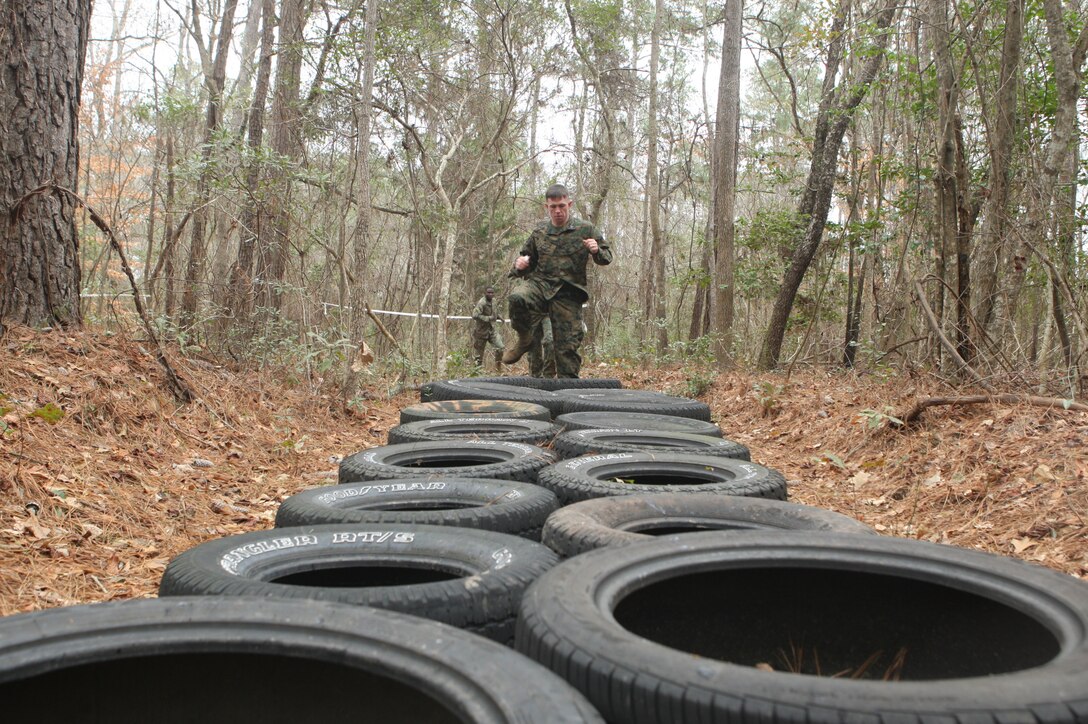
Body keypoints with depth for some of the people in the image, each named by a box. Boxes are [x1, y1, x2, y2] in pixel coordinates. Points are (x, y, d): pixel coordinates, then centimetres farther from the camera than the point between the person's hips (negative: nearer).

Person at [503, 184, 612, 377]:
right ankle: (525, 339, -7)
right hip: (540, 283, 1)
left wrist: (597, 251, -12)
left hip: (568, 295, -1)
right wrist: (520, 265, 0)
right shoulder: (539, 234, 12)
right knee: (517, 297, -32)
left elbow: (607, 258, 13)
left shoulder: (586, 229, 6)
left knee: (568, 345, -6)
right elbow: (528, 263, 25)